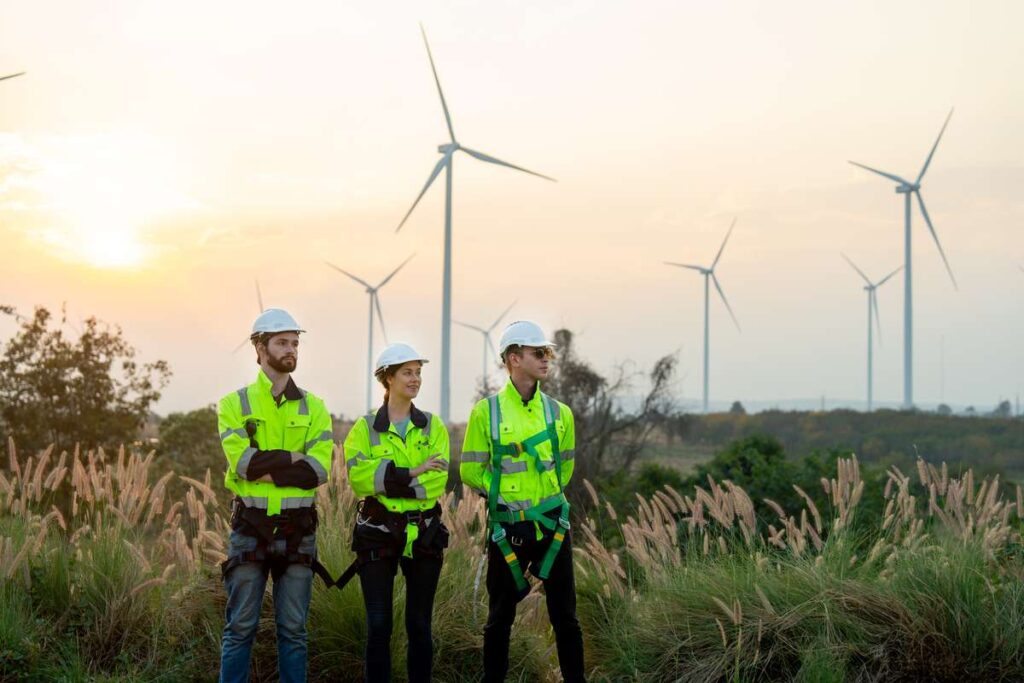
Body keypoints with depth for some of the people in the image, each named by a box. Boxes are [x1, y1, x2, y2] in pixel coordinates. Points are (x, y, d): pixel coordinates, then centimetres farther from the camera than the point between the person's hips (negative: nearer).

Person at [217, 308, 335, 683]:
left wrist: (265, 467, -14)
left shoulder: (313, 407, 6)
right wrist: (295, 458, -13)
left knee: (293, 628, 7)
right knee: (241, 626, 2)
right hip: (251, 527, -2)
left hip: (298, 529, 2)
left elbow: (320, 470, -9)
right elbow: (243, 462, -15)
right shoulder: (235, 404, 1)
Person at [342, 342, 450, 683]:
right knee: (378, 625, 0)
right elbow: (358, 477, -16)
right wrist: (413, 473, -22)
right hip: (378, 534, -1)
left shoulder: (433, 427, 4)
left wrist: (387, 478, -18)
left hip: (423, 535, 1)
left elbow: (437, 482, -10)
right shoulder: (365, 428, 1)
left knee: (419, 625, 7)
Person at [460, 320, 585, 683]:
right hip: (507, 527, -2)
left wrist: (543, 495, 9)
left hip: (552, 524, 2)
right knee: (500, 618, 9)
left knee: (565, 617, 7)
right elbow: (471, 471, -1)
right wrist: (506, 494, -3)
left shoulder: (559, 413, 4)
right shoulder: (486, 412, -4)